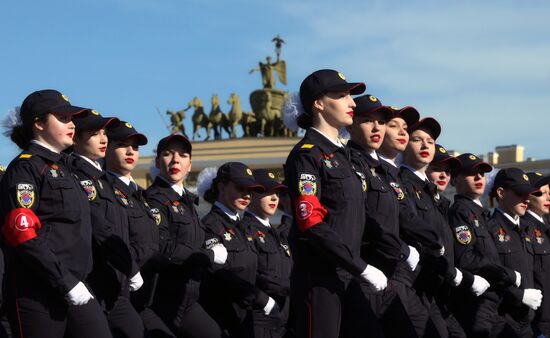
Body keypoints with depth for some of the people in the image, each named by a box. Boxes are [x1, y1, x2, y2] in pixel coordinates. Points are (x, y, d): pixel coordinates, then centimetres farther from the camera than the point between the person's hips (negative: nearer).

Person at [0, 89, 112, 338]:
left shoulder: (62, 168, 19)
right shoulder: (24, 169, -7)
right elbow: (24, 236, -17)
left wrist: (76, 280, 12)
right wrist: (66, 284, -18)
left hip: (75, 288, 8)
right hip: (37, 295, -8)